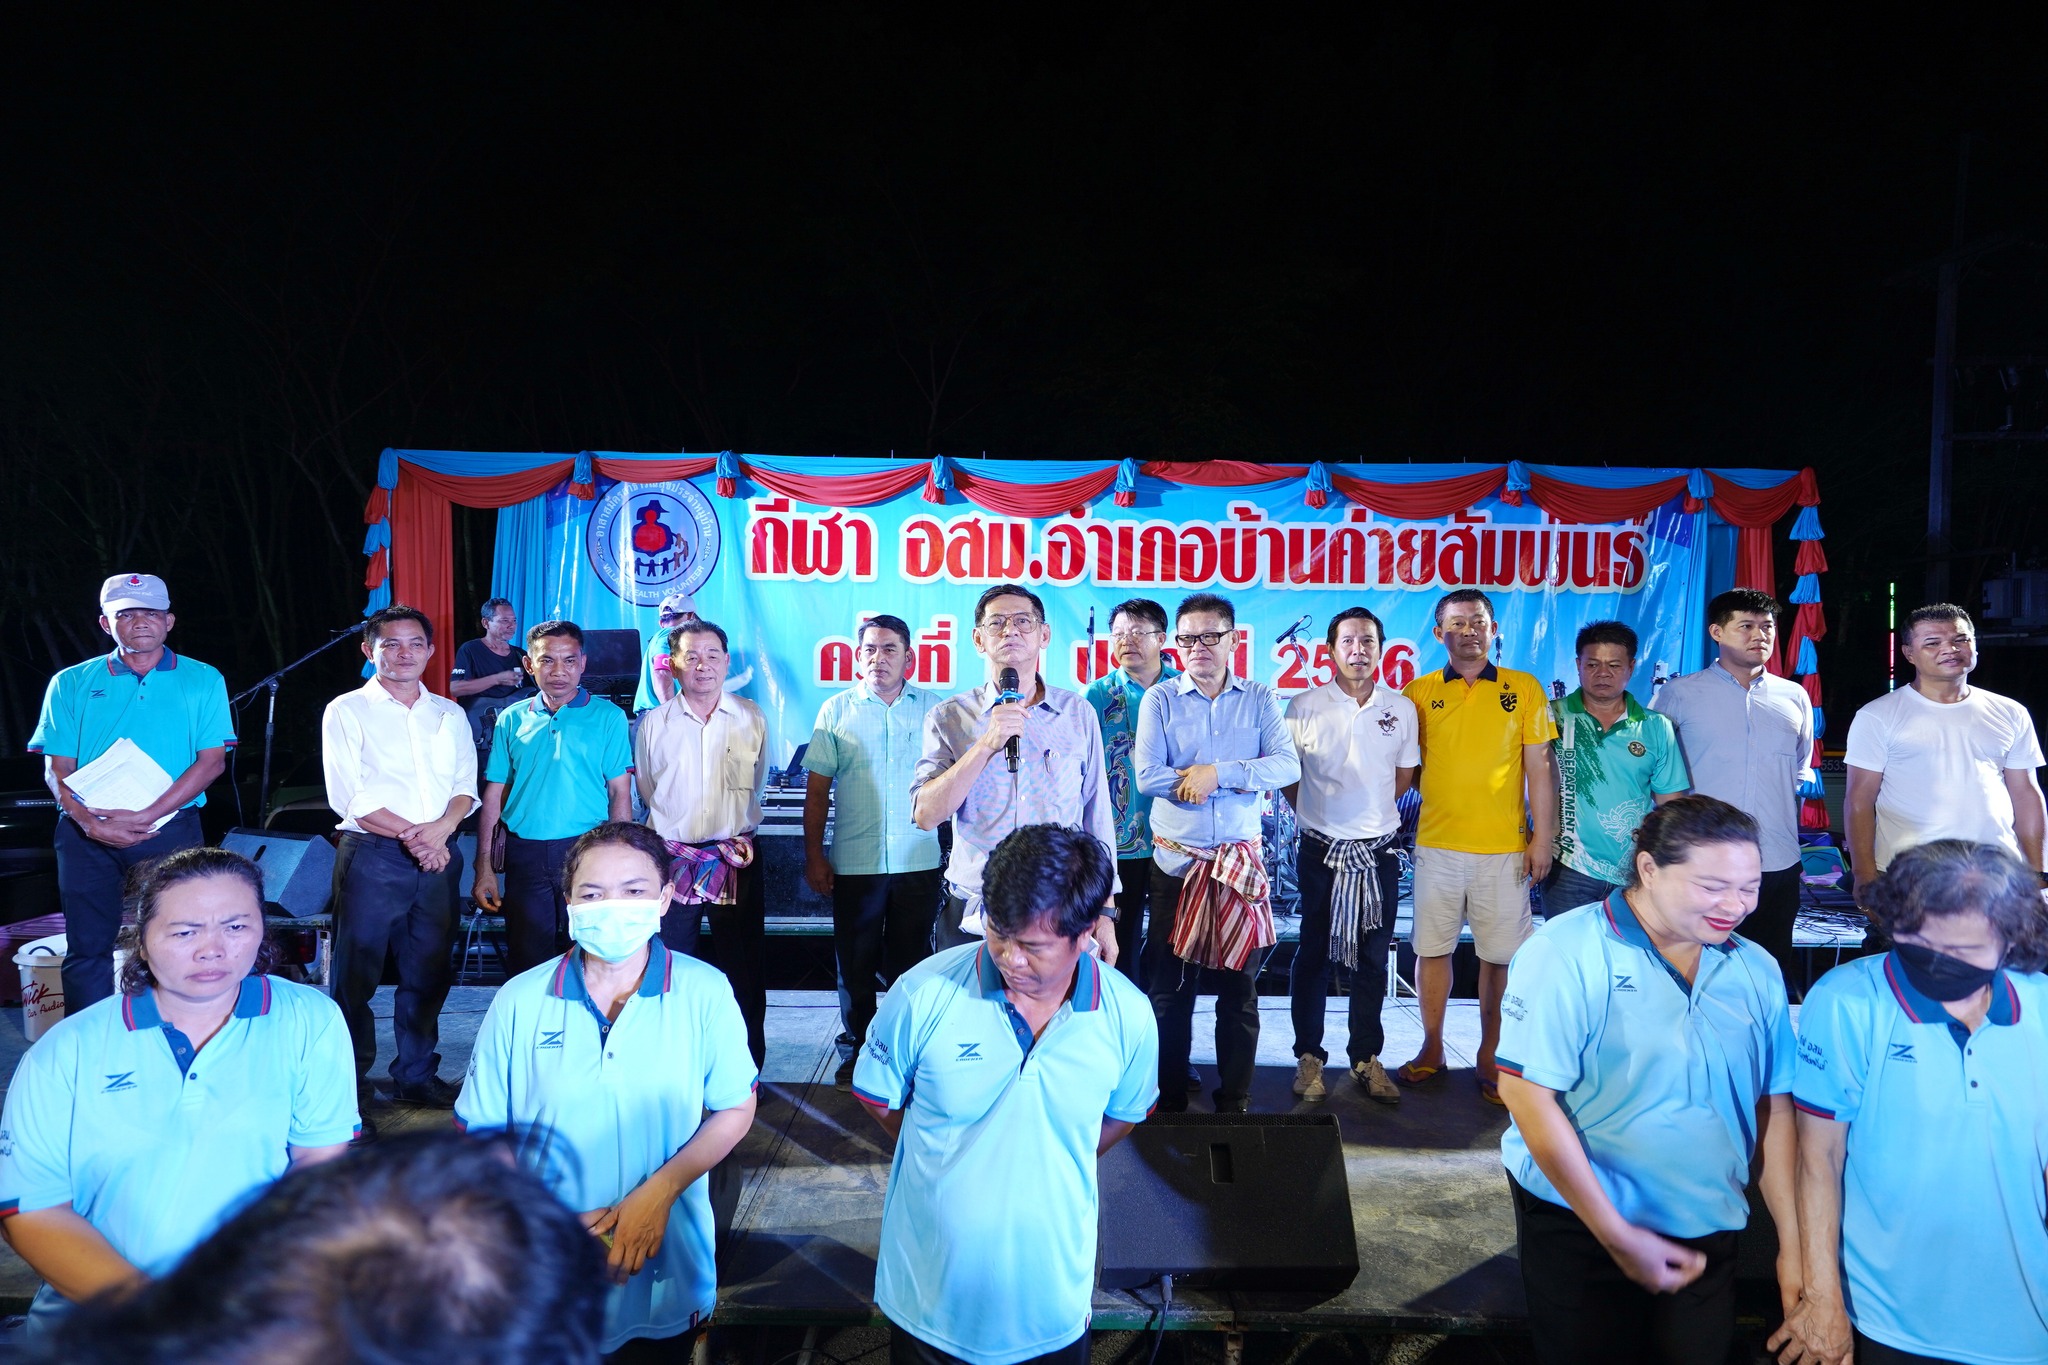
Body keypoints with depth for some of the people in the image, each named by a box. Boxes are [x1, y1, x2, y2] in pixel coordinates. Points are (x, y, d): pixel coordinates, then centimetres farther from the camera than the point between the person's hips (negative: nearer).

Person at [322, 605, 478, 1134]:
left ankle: (417, 1075, 23)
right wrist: (412, 834, -14)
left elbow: (466, 786, 9)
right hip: (372, 854, -4)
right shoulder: (347, 712, 1)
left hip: (438, 855, 4)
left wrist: (441, 828, -11)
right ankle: (349, 1092, 10)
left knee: (428, 971, 9)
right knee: (356, 972, -1)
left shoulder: (450, 714, 14)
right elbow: (349, 796, -7)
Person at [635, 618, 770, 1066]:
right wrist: (675, 835, 9)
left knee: (744, 966, 5)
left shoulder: (751, 718, 3)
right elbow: (646, 791, 13)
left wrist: (743, 833, 8)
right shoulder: (654, 722, 2)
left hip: (736, 861, 0)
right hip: (671, 857, 0)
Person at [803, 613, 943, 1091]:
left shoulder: (932, 709, 4)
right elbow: (817, 787, 5)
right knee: (855, 963, 9)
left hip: (918, 861, 0)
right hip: (854, 863, 0)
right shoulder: (837, 710, 4)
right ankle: (857, 1050, 24)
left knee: (910, 963, 9)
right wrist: (813, 854, 1)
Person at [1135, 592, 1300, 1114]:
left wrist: (1218, 772, -20)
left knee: (1240, 986, 8)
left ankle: (1235, 1101, 20)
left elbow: (1288, 765, -9)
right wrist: (1245, 777, -12)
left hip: (1241, 862, 1)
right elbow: (1148, 776, -13)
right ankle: (1169, 1101, 20)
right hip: (1176, 861, -1)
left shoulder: (1260, 700, 4)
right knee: (1170, 987, 7)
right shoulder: (1160, 700, 1)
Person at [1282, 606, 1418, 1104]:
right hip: (1321, 850, -2)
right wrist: (1317, 814, 6)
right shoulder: (1305, 707, -4)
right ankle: (1309, 1057, 18)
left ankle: (1367, 1058, 22)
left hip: (1379, 850, 2)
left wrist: (1370, 813, 10)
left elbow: (1404, 777, 13)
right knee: (1313, 954, 6)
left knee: (1373, 959, 9)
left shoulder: (1401, 708, 3)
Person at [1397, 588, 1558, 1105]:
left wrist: (1543, 838, -1)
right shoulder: (1419, 693, 4)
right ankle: (1432, 1048, 23)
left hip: (1504, 849, -1)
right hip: (1437, 845, 1)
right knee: (1432, 947, 8)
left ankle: (1490, 1055, 21)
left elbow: (1539, 769, 3)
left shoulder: (1524, 689, 3)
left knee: (1500, 955, 5)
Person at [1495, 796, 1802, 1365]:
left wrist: (1794, 1247, 4)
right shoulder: (1568, 953, -17)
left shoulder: (1757, 971, 1)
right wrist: (1618, 1237, -17)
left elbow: (1774, 1109, 7)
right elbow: (1525, 1091, -20)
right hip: (1581, 1228, -4)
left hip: (1708, 1234, 5)